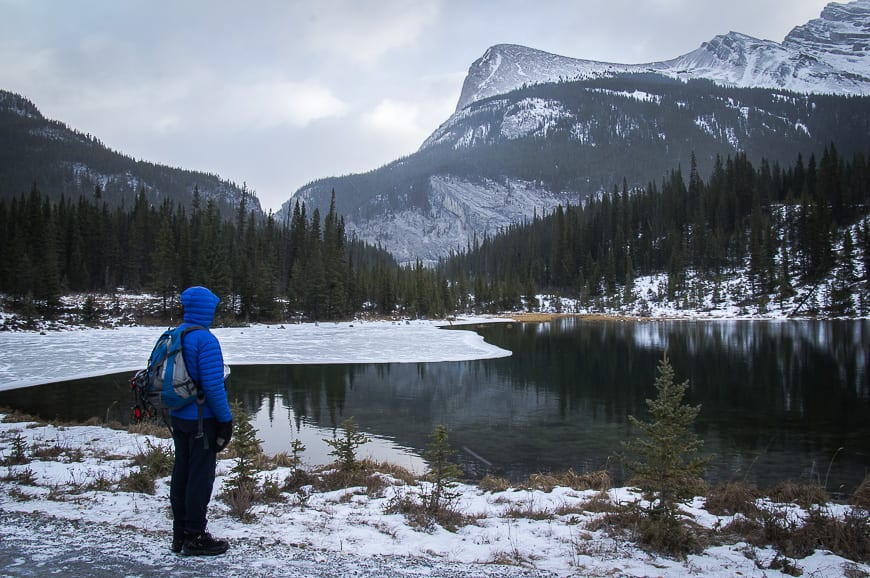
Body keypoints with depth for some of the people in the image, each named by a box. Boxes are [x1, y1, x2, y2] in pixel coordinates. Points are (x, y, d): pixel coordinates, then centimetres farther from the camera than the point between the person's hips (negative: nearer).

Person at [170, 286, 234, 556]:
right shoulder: (205, 340, -19)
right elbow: (213, 386, -21)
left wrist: (173, 412, 20)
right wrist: (226, 419, -13)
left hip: (177, 418, 8)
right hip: (202, 420, -8)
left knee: (181, 472, 15)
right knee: (200, 475, 1)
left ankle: (180, 534, 25)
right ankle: (195, 537, 10)